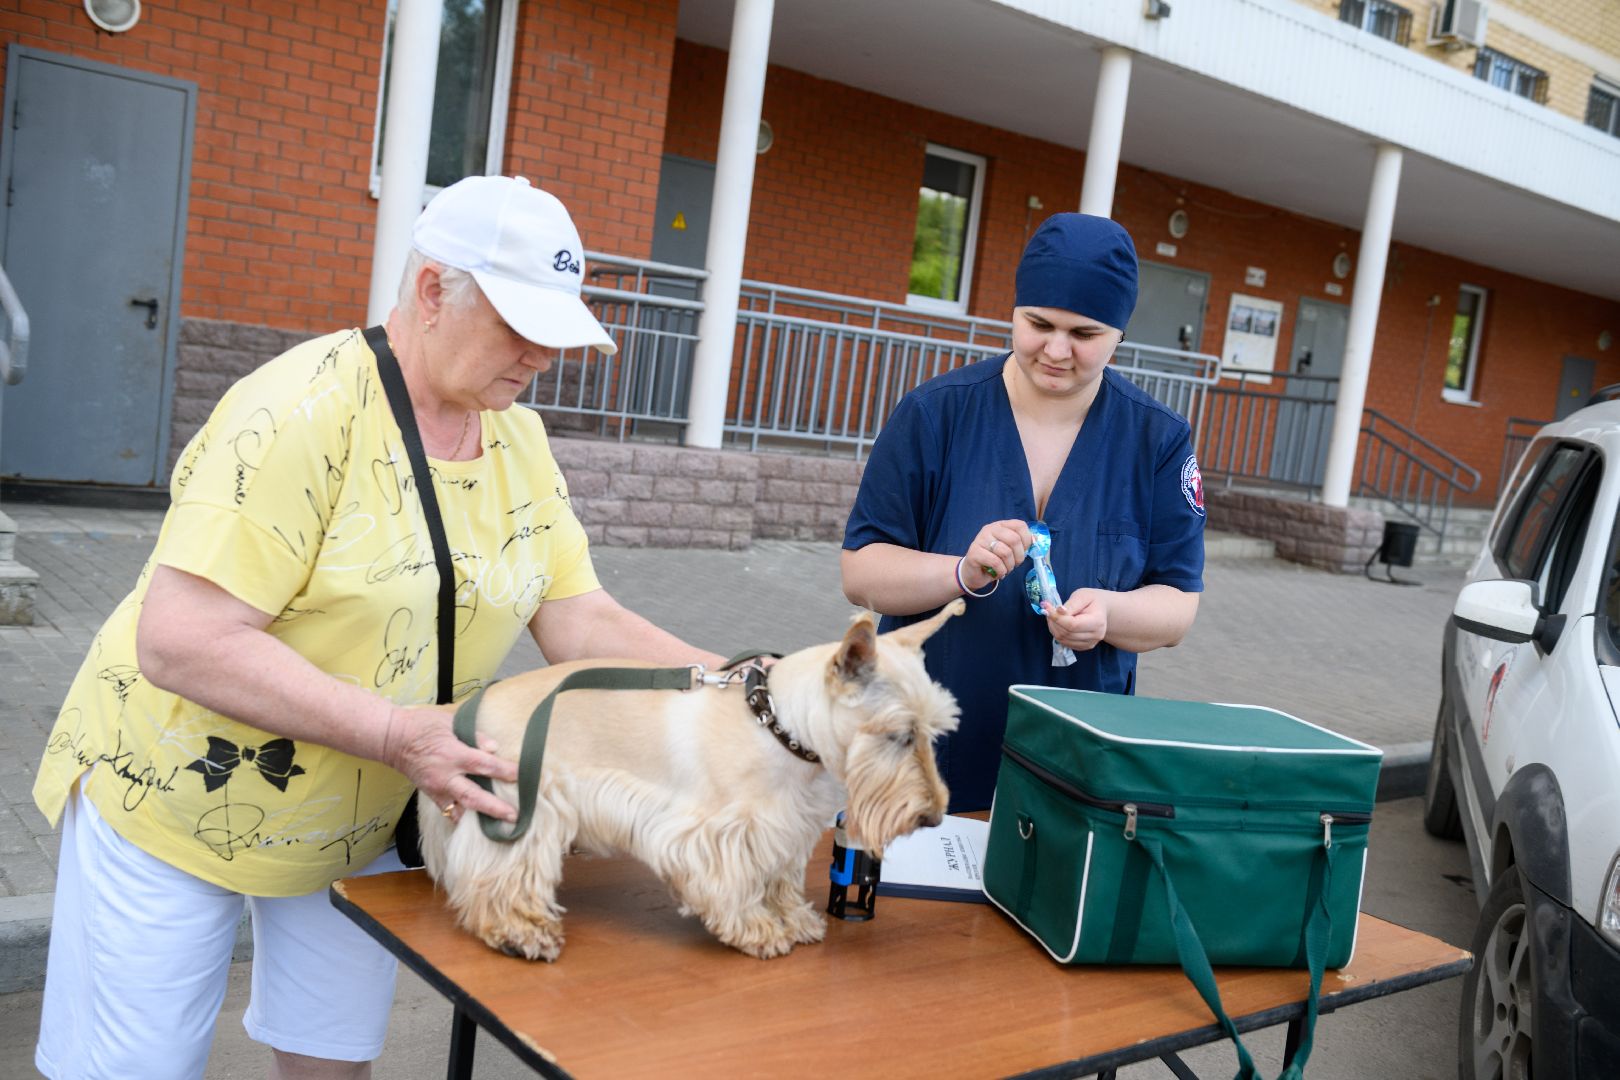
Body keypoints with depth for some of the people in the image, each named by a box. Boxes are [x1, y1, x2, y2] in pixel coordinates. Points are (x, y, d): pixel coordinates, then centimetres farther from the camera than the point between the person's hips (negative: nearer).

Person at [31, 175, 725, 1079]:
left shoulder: (520, 442, -2)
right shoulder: (306, 409, -24)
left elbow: (583, 623, -4)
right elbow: (179, 641, -28)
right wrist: (398, 732, -34)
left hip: (367, 824, 6)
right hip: (182, 803, -5)